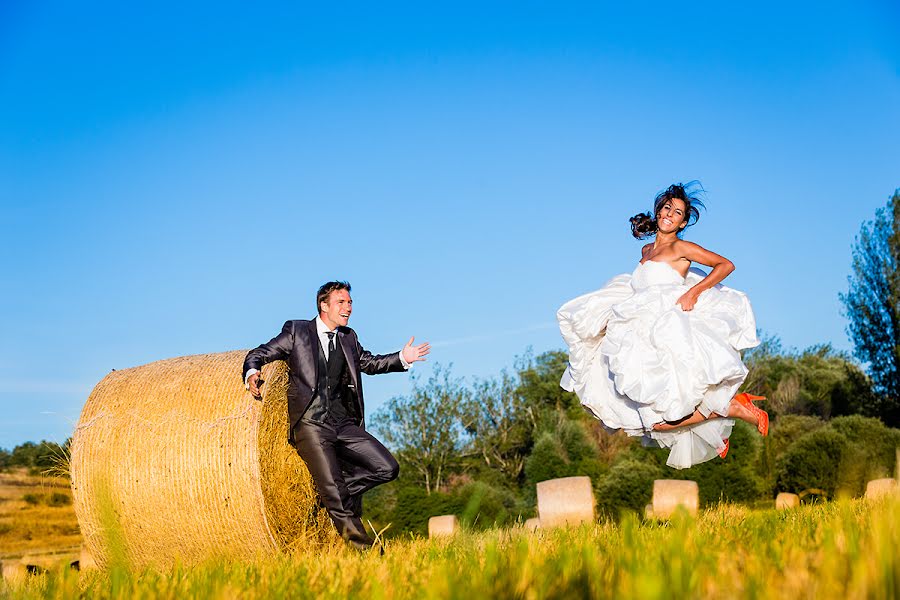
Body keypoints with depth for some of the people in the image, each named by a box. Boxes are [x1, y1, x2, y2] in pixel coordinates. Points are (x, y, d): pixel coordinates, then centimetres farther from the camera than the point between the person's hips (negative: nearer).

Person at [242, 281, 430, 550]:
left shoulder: (348, 338, 18)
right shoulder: (296, 331, 5)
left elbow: (369, 363, 31)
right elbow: (257, 354, 7)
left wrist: (402, 358, 15)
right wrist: (251, 374, -15)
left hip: (345, 425, 5)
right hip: (310, 424, -5)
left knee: (387, 468, -8)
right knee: (333, 490, -14)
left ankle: (332, 491, 10)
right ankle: (360, 544, -2)